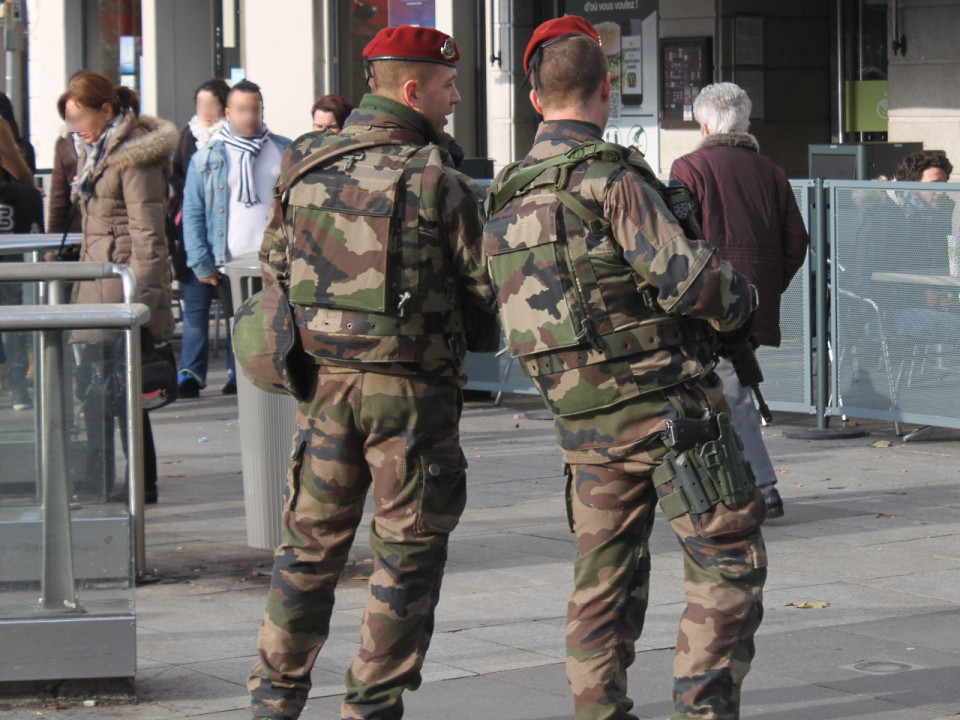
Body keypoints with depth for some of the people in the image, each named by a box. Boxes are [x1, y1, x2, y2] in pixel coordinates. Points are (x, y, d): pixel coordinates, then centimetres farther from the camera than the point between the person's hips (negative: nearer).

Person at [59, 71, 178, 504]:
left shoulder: (135, 154, -13)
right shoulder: (93, 151, 15)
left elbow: (146, 232, -17)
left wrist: (140, 296, -20)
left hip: (124, 278, -9)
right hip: (96, 279, 9)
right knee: (92, 383, 11)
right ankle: (98, 480, 19)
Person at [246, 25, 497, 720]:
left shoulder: (305, 163, 3)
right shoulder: (437, 180, -11)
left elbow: (276, 265, 12)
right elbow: (486, 289, -5)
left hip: (323, 376, 5)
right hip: (411, 385, -5)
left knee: (311, 539, 14)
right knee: (408, 548, 6)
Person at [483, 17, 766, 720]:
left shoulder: (509, 196, 10)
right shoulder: (610, 175, -14)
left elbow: (505, 304, 18)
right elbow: (685, 279, -20)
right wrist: (739, 298, 1)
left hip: (581, 417, 7)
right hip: (664, 398, -7)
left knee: (604, 575, 14)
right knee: (729, 557, -1)